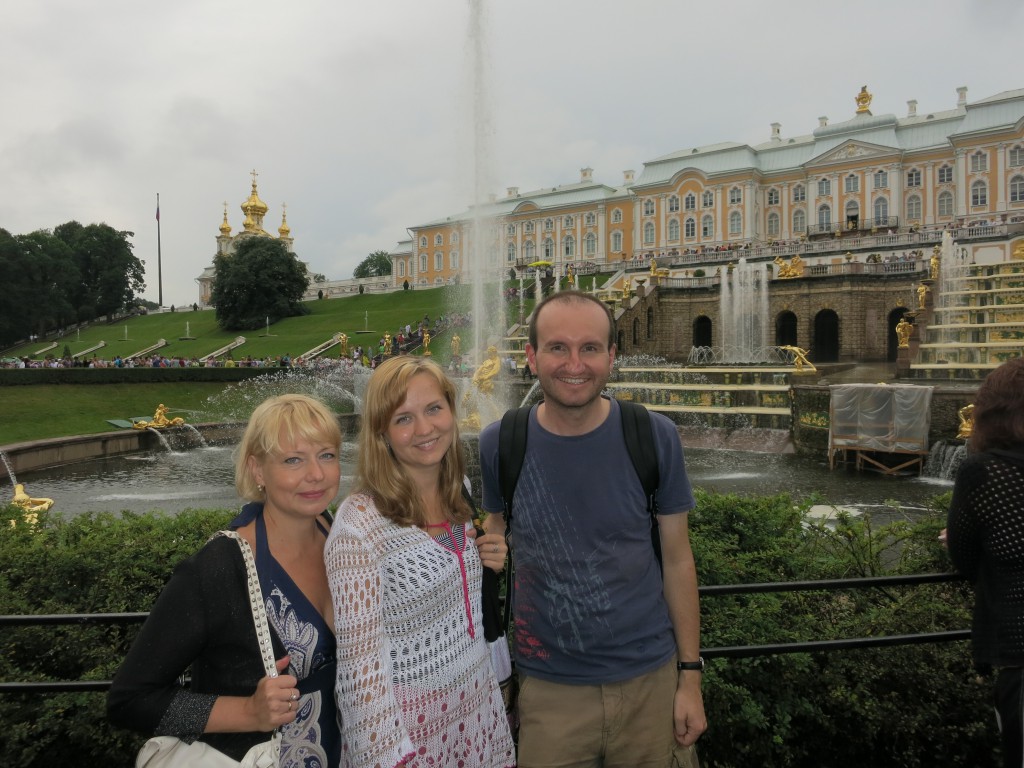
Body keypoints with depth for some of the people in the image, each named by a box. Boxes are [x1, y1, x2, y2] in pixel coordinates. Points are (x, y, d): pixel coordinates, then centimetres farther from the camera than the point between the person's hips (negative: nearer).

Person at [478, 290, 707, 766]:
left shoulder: (654, 437, -10)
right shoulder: (500, 443, -9)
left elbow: (677, 558, -2)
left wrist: (690, 676, 0)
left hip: (648, 678, 0)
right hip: (550, 687, 0)